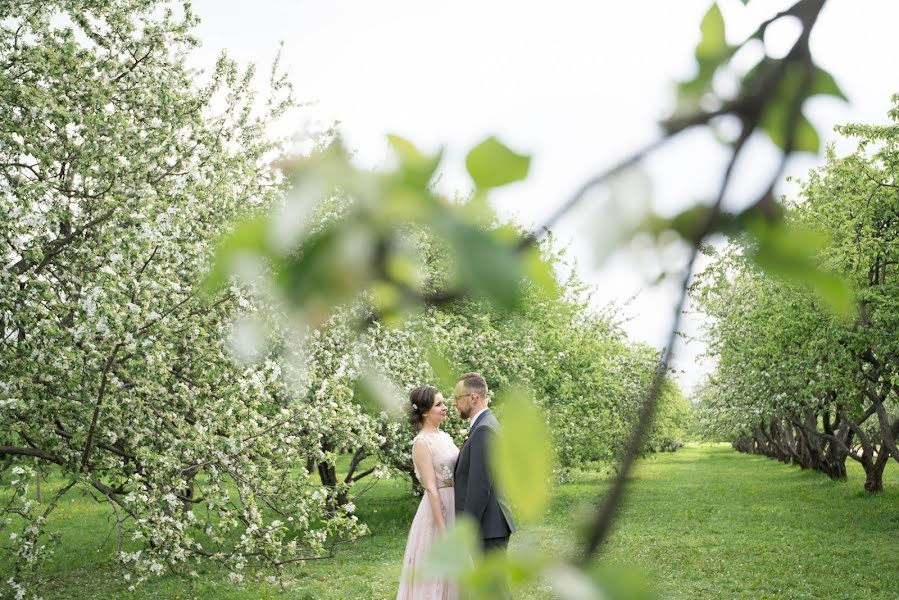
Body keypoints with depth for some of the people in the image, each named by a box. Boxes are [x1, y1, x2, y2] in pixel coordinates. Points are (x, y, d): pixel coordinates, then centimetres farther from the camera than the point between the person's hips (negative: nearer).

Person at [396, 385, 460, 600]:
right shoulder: (422, 442, -14)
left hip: (457, 508, 8)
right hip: (438, 510, -8)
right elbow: (431, 488, -17)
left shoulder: (445, 437, 11)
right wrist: (443, 529, -20)